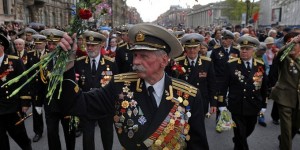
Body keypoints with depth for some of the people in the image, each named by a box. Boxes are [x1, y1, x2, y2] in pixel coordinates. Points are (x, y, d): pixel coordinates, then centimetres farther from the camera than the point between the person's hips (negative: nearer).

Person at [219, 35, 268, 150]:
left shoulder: (260, 65, 0)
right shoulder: (231, 64, -9)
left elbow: (264, 86, 7)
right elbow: (224, 85, -6)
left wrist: (263, 105, 9)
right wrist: (222, 104, -5)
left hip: (254, 107, 4)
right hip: (237, 107, -4)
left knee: (248, 131, 22)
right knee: (240, 134, 6)